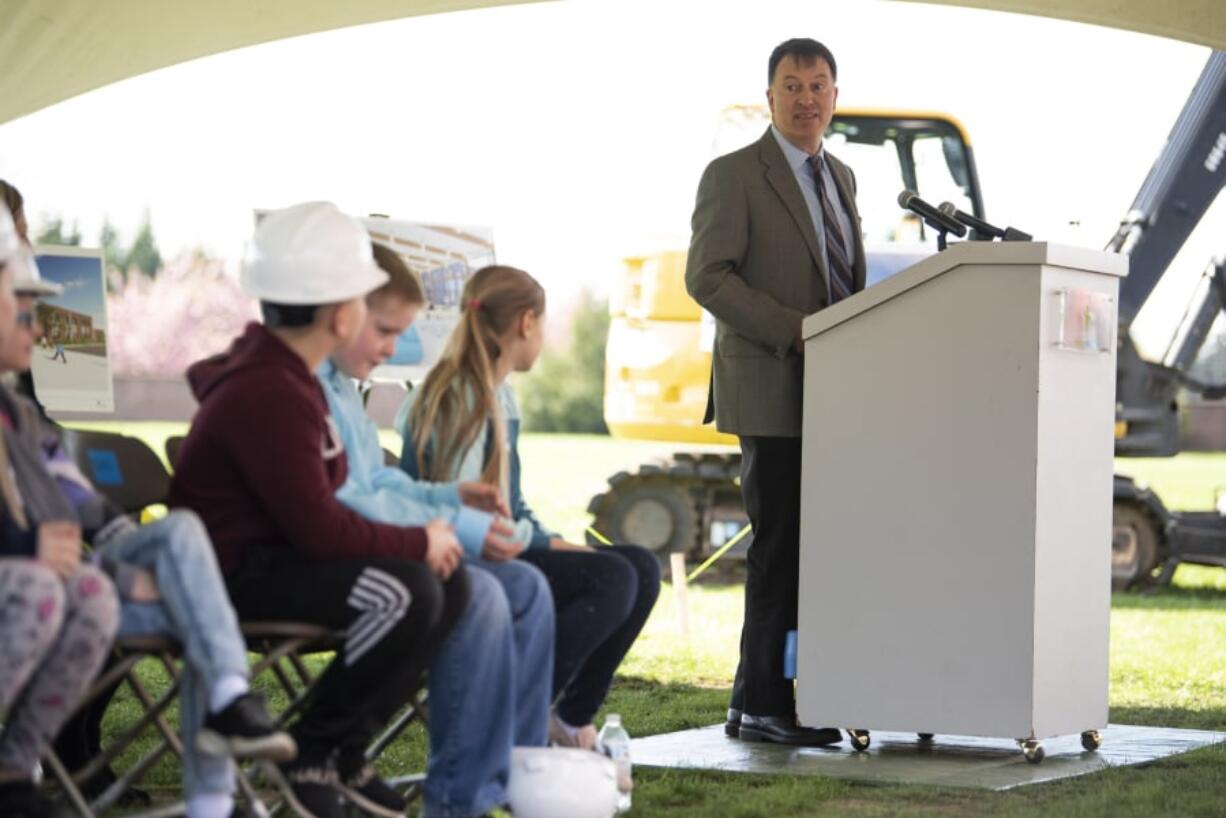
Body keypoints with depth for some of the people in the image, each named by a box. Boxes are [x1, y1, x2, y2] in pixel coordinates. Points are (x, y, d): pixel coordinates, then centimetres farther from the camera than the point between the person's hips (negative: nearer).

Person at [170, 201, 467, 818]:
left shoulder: (271, 366, 10)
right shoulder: (271, 397, -25)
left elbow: (203, 375, 35)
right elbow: (319, 528, -27)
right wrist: (419, 542, -13)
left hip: (274, 553, 11)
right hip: (235, 574, -11)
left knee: (451, 586, 3)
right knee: (407, 593, -30)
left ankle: (346, 749, 6)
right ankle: (310, 751, -11)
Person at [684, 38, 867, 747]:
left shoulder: (841, 177, 18)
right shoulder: (734, 175, -4)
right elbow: (708, 276, -13)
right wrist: (797, 331, -19)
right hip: (772, 393, -7)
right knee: (781, 547, -7)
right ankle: (762, 707, -1)